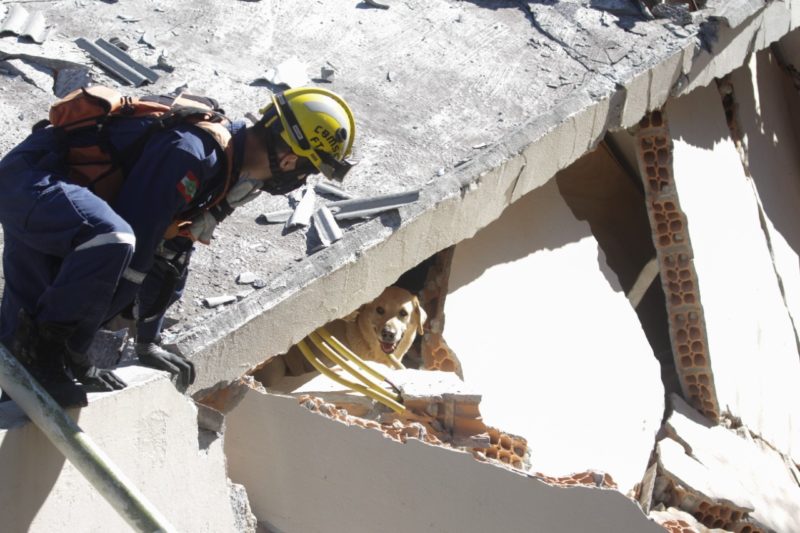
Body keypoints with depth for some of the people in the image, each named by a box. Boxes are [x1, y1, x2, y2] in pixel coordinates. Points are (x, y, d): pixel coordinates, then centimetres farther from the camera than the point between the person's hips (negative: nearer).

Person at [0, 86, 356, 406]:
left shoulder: (229, 163, 5)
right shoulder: (190, 153, -27)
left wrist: (147, 344, 20)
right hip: (30, 178, -10)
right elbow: (136, 240, -28)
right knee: (112, 238, -35)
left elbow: (173, 254, 15)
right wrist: (75, 352, -22)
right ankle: (45, 343, -19)